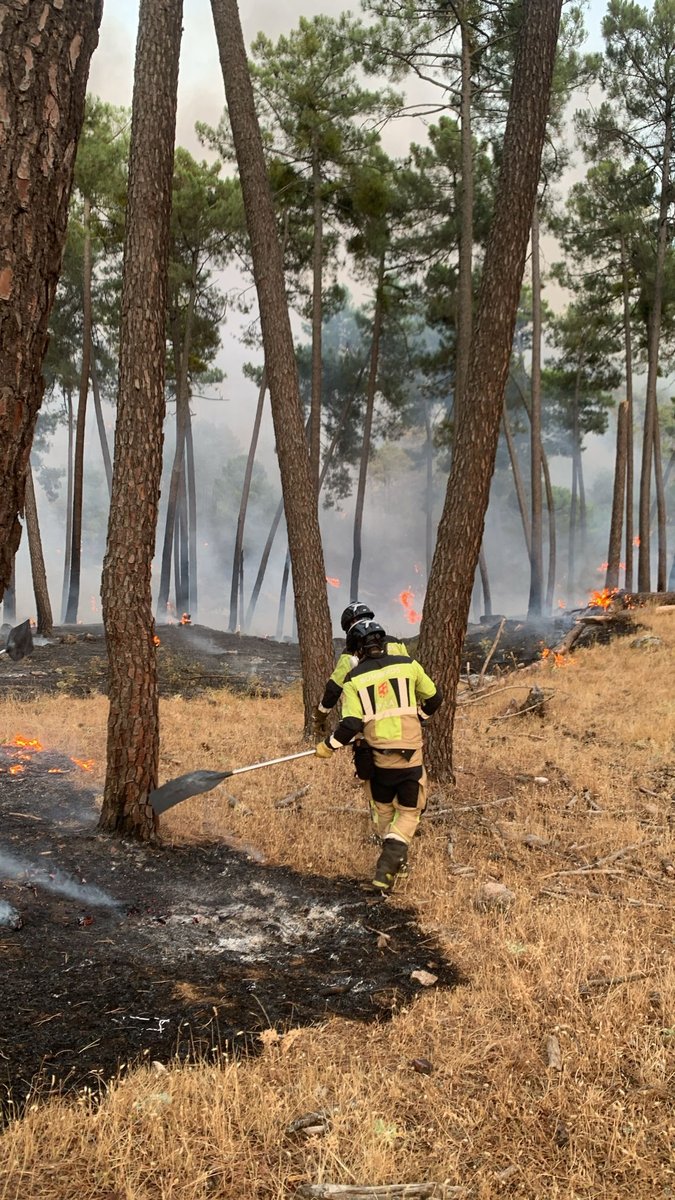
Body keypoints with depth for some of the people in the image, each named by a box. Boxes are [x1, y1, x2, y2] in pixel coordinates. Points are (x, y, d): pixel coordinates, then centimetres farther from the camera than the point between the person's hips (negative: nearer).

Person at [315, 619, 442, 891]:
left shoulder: (354, 679, -2)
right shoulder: (408, 665, 1)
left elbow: (350, 725, -9)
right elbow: (434, 698, 13)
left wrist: (328, 747, 5)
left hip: (376, 756, 1)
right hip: (410, 754, 0)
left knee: (382, 810, 22)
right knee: (409, 812, 10)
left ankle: (393, 860, 33)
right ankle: (387, 865, -7)